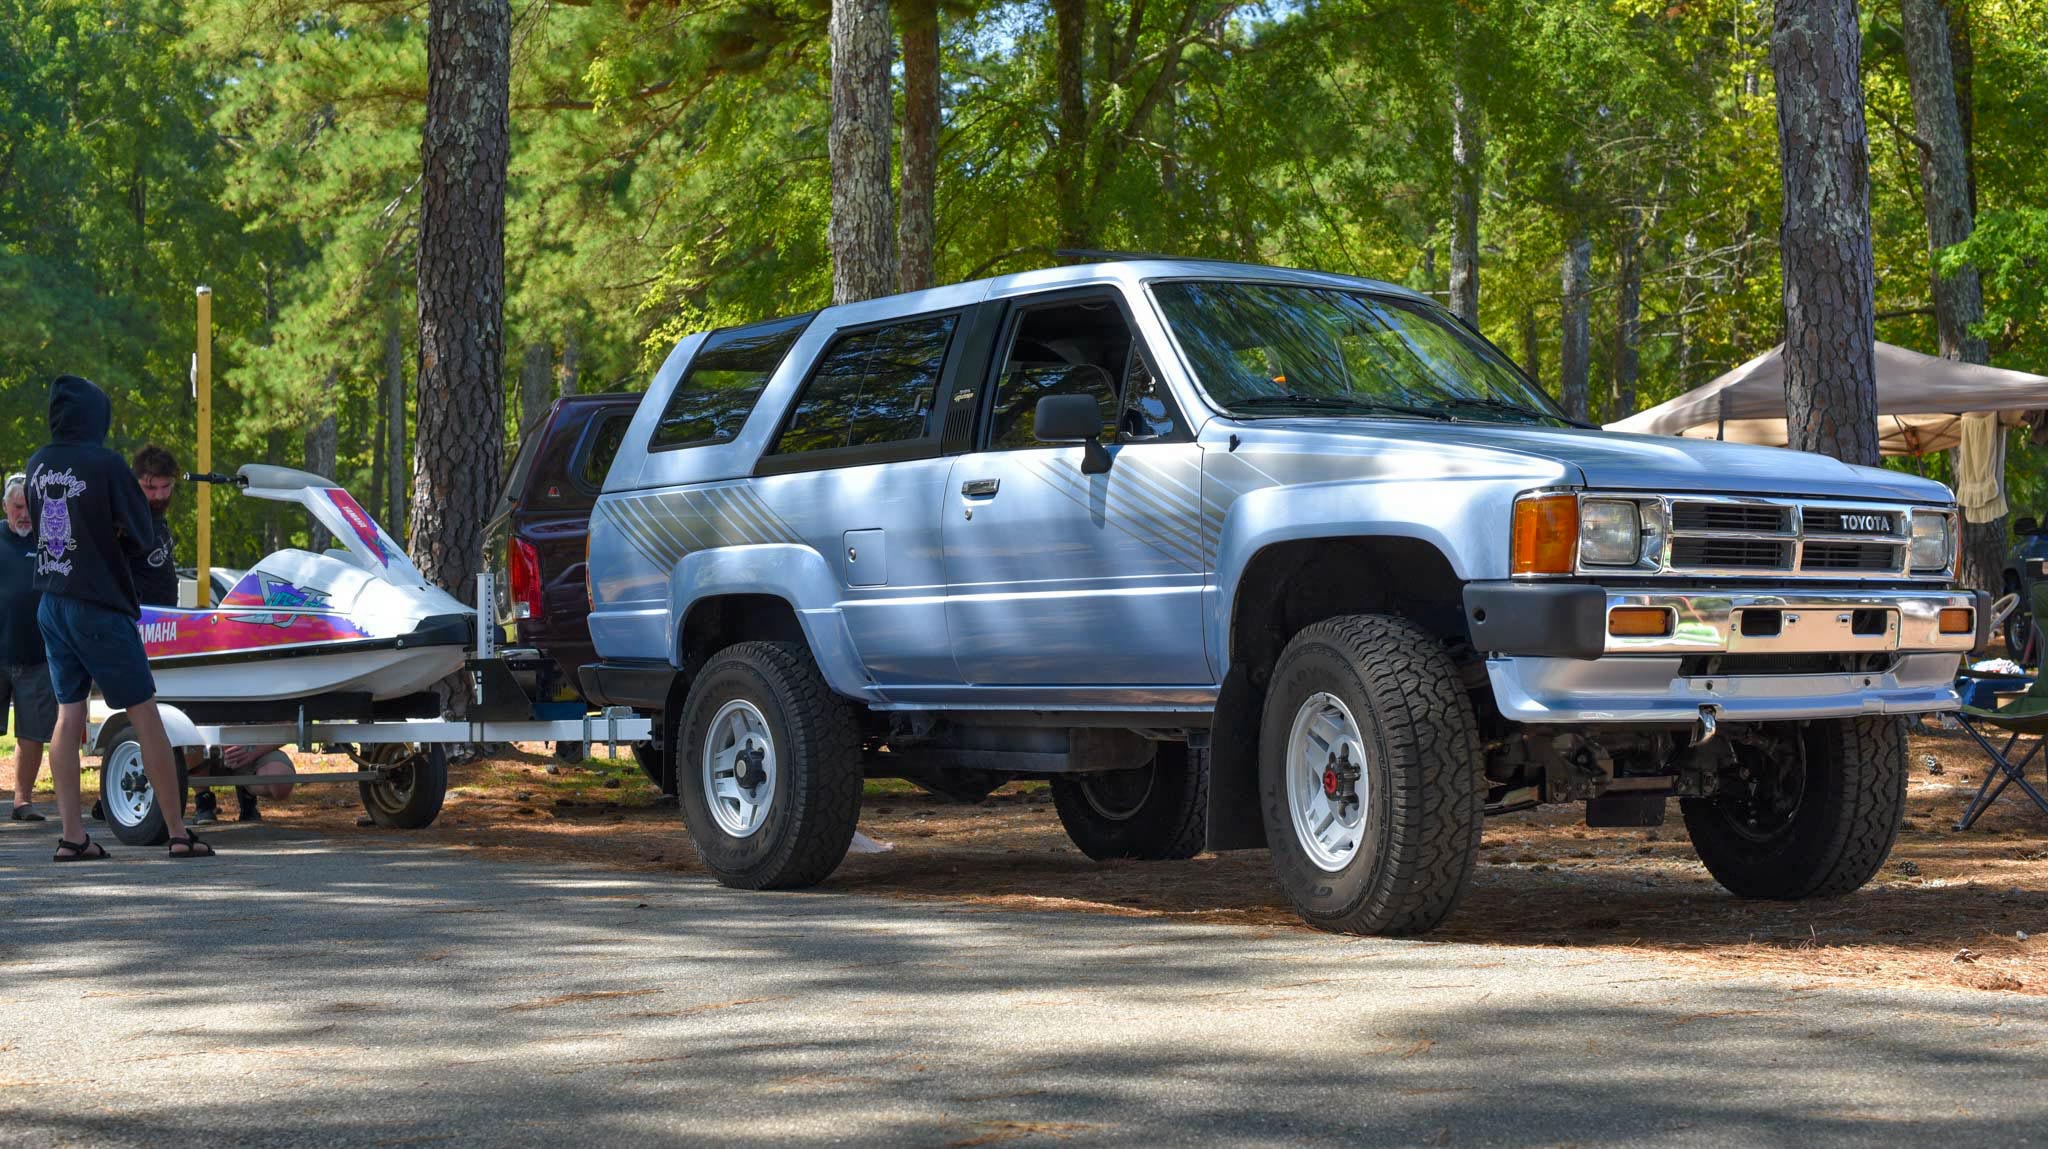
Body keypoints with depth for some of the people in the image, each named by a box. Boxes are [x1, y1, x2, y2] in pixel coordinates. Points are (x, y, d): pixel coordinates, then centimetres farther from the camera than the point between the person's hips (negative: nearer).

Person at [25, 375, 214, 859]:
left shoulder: (38, 464, 5)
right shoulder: (105, 464, -14)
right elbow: (142, 536, -10)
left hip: (51, 605, 6)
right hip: (100, 606, -6)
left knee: (69, 714, 9)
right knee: (145, 714, 0)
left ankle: (72, 836, 6)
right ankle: (178, 832, 1)